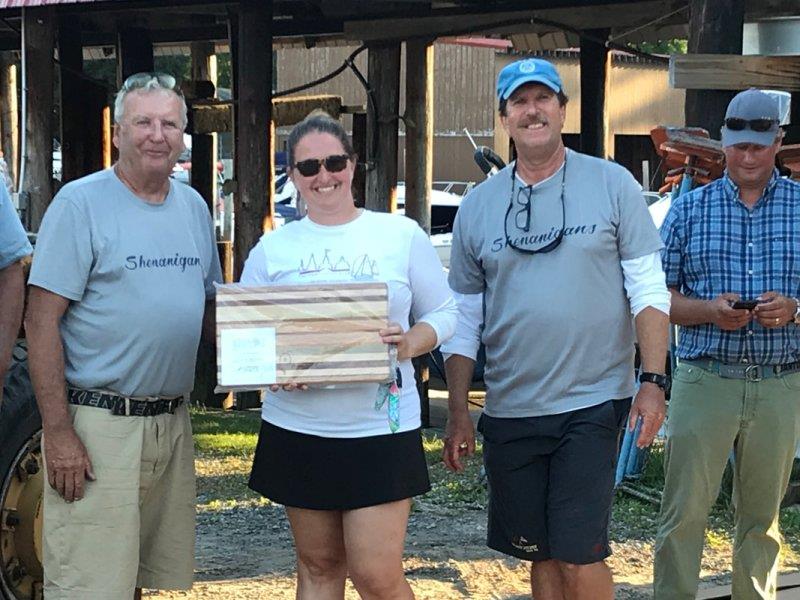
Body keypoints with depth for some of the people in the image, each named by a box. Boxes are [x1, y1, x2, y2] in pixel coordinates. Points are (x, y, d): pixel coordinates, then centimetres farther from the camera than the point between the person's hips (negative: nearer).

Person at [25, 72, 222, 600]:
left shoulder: (194, 207, 12)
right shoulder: (81, 204, -8)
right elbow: (42, 321, -11)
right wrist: (58, 433, -18)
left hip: (173, 424, 6)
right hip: (99, 424, -6)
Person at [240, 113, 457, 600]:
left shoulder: (402, 235, 3)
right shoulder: (273, 248, 7)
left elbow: (444, 313, 7)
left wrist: (411, 343, -14)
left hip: (381, 427, -2)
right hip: (297, 427, 3)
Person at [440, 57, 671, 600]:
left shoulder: (612, 185, 0)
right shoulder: (478, 207, 6)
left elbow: (649, 290, -1)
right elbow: (464, 320, 11)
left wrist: (653, 381, -10)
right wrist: (458, 414, 7)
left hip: (593, 406, -3)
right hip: (510, 412, 3)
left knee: (579, 555, -9)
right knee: (541, 556, 10)